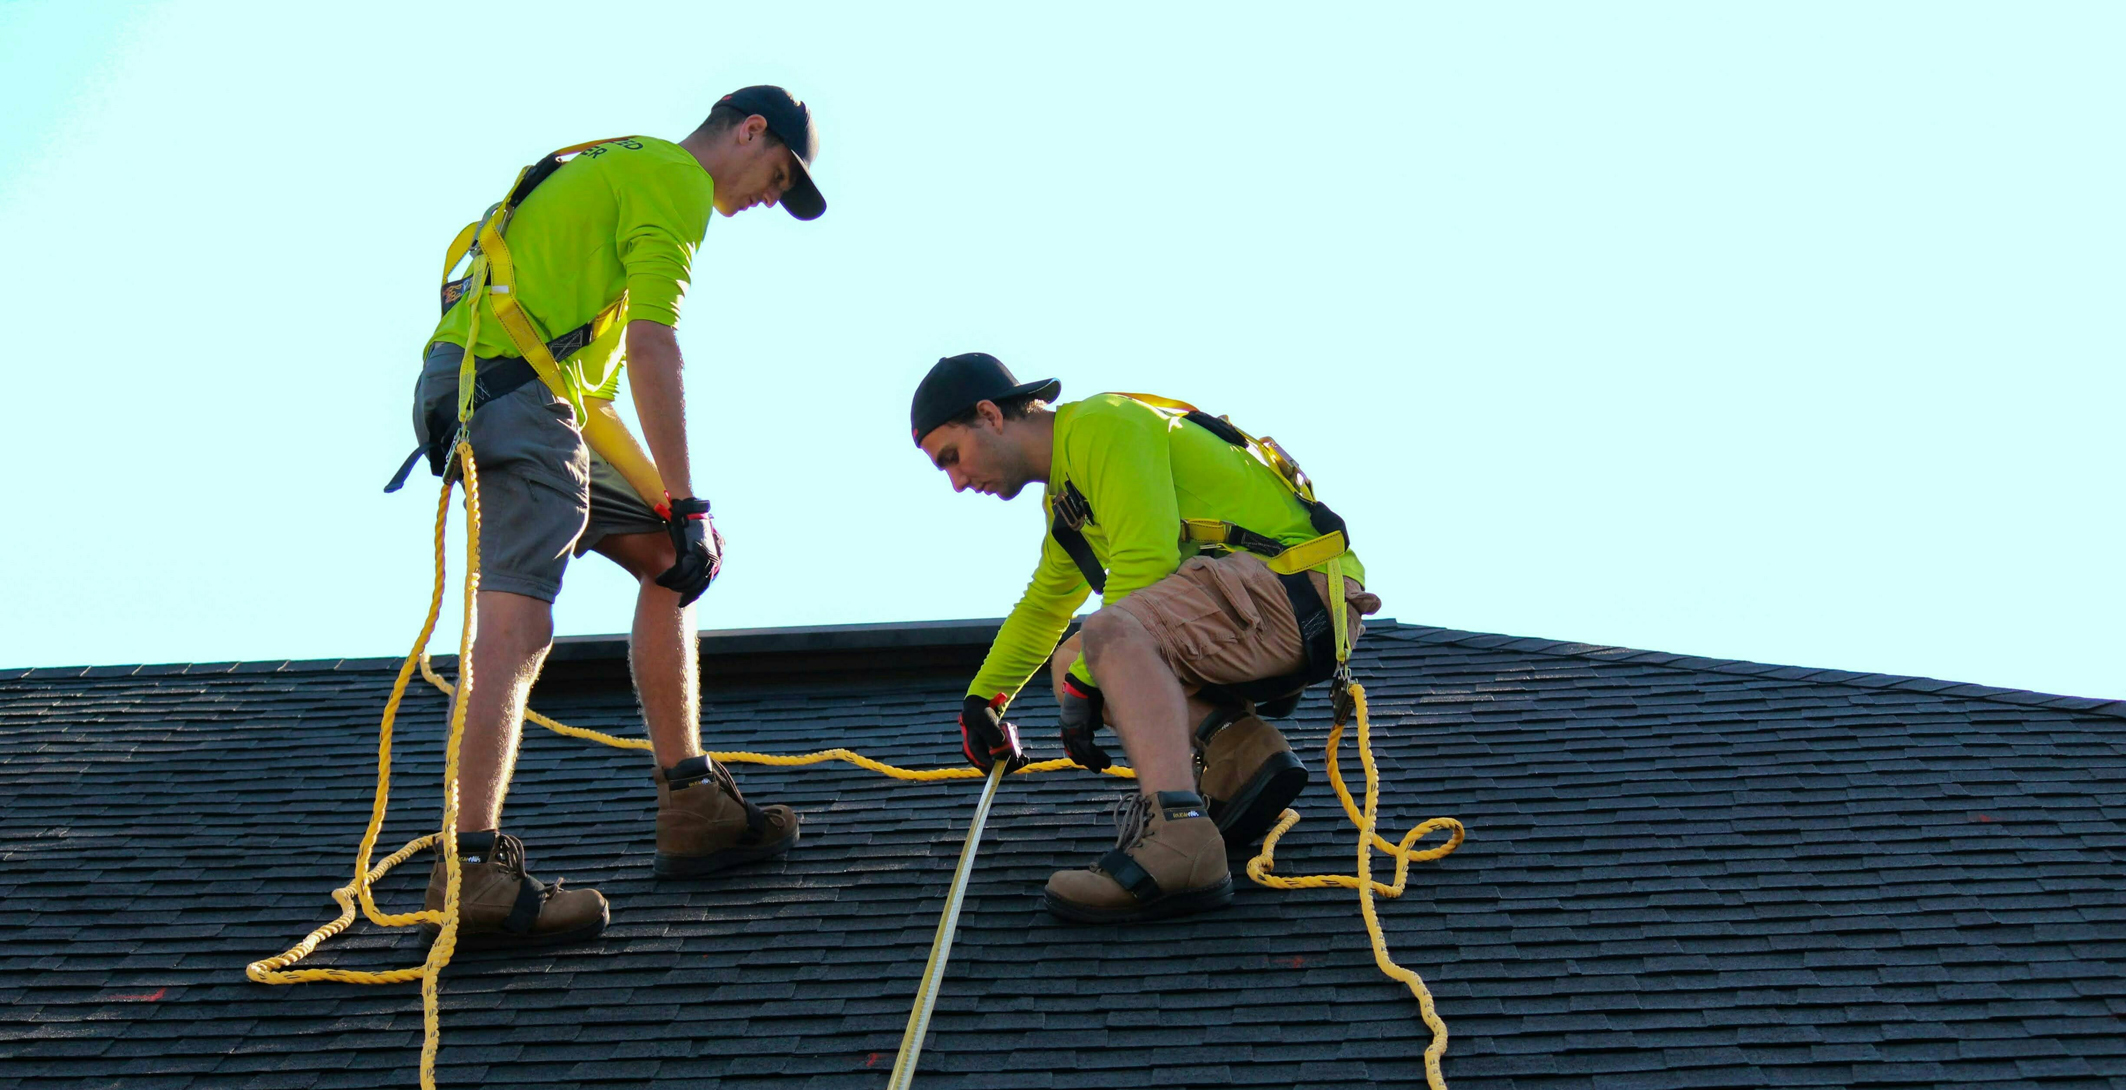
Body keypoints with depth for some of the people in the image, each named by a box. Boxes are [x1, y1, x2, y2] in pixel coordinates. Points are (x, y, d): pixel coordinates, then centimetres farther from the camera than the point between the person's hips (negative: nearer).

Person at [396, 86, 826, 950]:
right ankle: (471, 875, -31)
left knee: (668, 559, 16)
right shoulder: (677, 179, -2)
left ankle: (692, 809, 16)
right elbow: (651, 344, -13)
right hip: (509, 384, -10)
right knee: (517, 621, -21)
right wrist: (686, 506, -15)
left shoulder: (623, 167, 30)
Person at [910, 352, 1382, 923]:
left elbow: (1146, 561, -19)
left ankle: (1178, 844, -49)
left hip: (1300, 585, -10)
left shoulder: (1101, 424, -8)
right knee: (1070, 660, 11)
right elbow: (1042, 607, 40)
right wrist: (980, 700, 47)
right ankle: (1241, 748, -6)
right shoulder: (1066, 495, 23)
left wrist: (1084, 683, -13)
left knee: (1113, 632, -32)